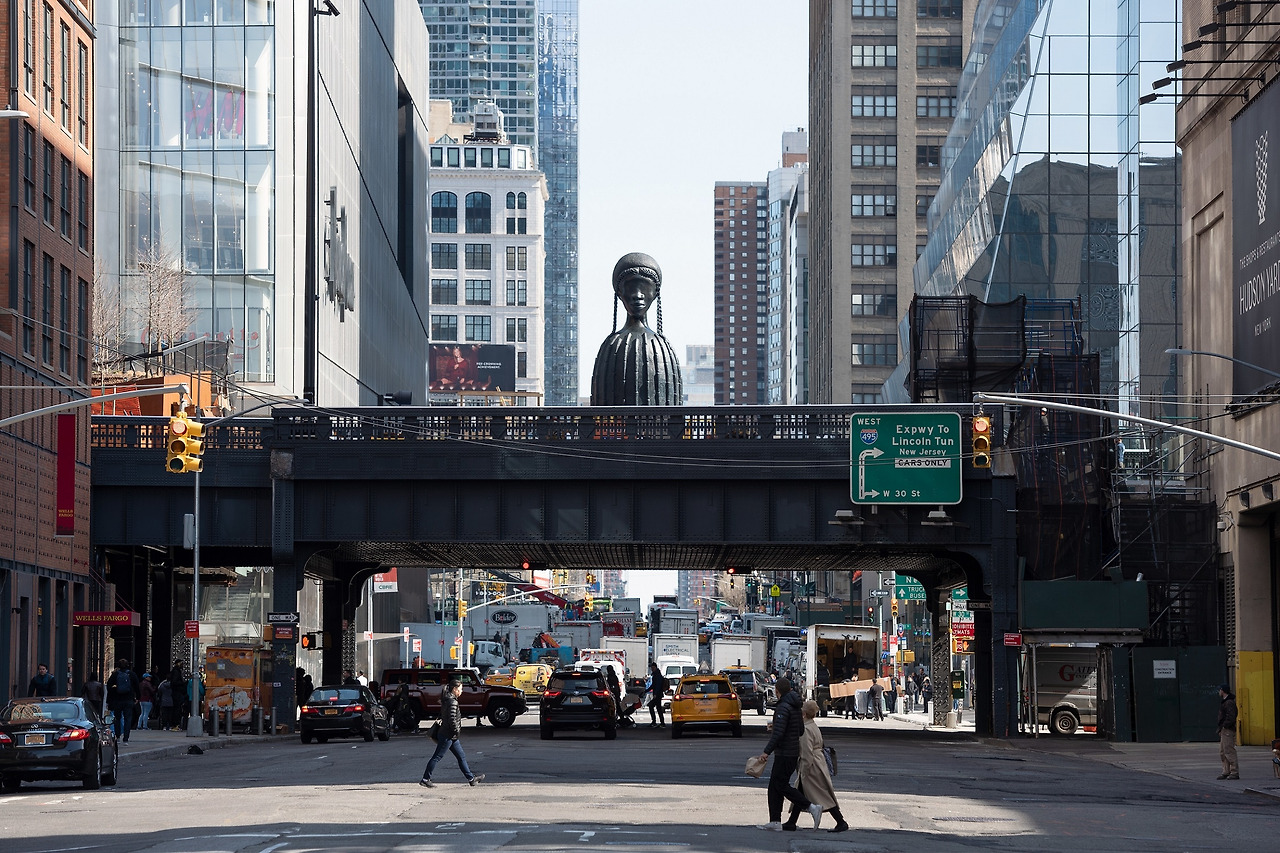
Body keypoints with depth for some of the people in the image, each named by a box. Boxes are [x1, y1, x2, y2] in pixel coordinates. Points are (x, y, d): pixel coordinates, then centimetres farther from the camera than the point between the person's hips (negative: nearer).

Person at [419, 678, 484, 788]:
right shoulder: (452, 702, -19)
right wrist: (457, 730, -12)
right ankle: (425, 779, 2)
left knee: (461, 756, 12)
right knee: (437, 757, -3)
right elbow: (452, 719, -26)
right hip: (448, 735, -10)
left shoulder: (447, 700, 12)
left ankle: (471, 778, 17)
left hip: (452, 736, 10)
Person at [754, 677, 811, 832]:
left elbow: (778, 733, -24)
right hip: (793, 751, 10)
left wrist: (767, 751, -23)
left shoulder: (783, 707, -17)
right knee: (774, 786, 10)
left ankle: (811, 807, -10)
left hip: (785, 753, -10)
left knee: (781, 785, -6)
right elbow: (801, 731, 20)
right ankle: (775, 821, 8)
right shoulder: (796, 707, 13)